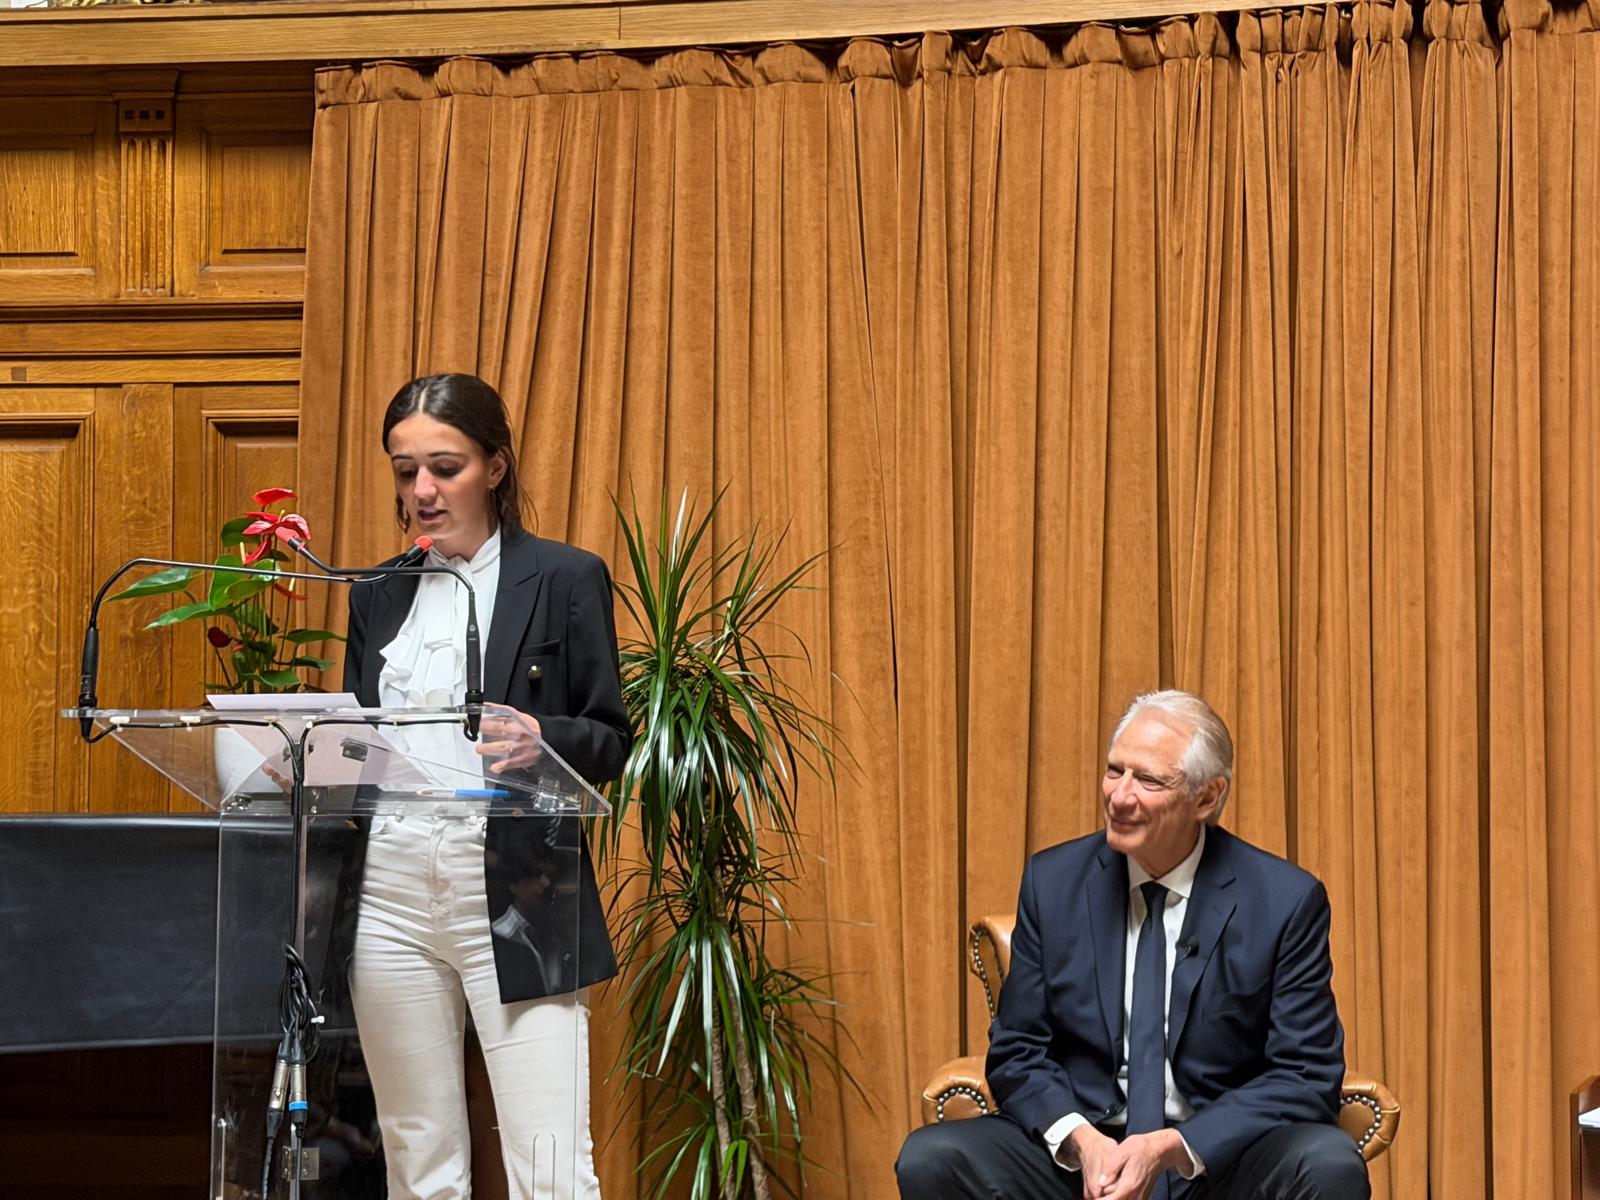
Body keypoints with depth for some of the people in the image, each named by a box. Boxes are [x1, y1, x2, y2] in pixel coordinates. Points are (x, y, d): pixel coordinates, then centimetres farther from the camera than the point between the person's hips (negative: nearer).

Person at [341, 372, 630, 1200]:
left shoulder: (566, 579, 1)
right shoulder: (379, 595, 14)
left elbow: (610, 744, 0)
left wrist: (541, 738, -21)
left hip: (515, 904, -4)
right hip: (392, 896, 4)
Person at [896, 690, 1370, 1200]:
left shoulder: (1286, 902, -5)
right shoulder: (1052, 882, 3)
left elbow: (1308, 1078, -5)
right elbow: (1016, 1052, 7)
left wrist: (1173, 1149, -18)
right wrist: (1079, 1140, -14)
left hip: (1217, 1158, -2)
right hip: (1080, 1157, 2)